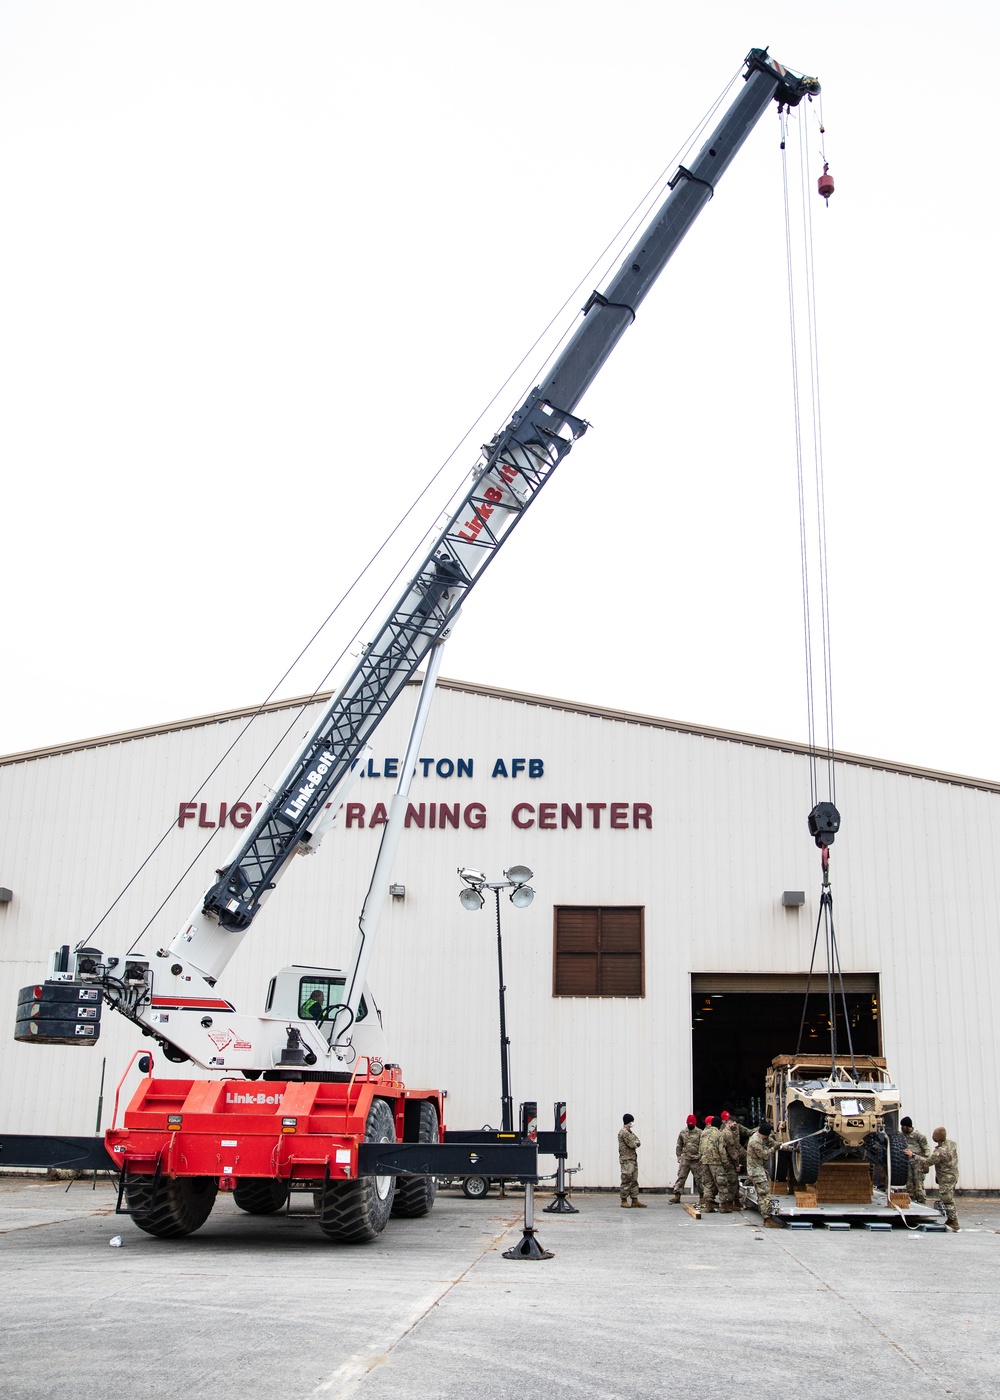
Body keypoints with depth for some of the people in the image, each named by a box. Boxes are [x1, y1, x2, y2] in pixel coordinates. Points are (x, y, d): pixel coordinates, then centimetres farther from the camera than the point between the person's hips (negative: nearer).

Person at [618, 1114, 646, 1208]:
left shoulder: (629, 1132, 19)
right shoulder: (624, 1132, -13)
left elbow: (638, 1143, 13)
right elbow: (632, 1144, -18)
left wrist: (636, 1143, -7)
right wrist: (636, 1143, 2)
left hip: (633, 1159, 10)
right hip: (626, 1160, -10)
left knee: (634, 1181, 9)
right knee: (626, 1181, -6)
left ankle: (635, 1200, 11)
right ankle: (624, 1201, -1)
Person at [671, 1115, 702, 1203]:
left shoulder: (699, 1132, -2)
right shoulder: (682, 1132, 8)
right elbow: (679, 1146, 14)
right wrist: (679, 1156, 7)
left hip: (696, 1159, -2)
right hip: (685, 1159, 2)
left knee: (699, 1178, 5)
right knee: (681, 1177, -2)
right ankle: (677, 1195, -2)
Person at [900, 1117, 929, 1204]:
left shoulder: (918, 1135, -11)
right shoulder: (903, 1135, 6)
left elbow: (926, 1149, -8)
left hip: (918, 1161, -6)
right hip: (908, 1162, 6)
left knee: (918, 1183, -8)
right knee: (909, 1183, 5)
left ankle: (922, 1202, -2)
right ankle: (911, 1200, 13)